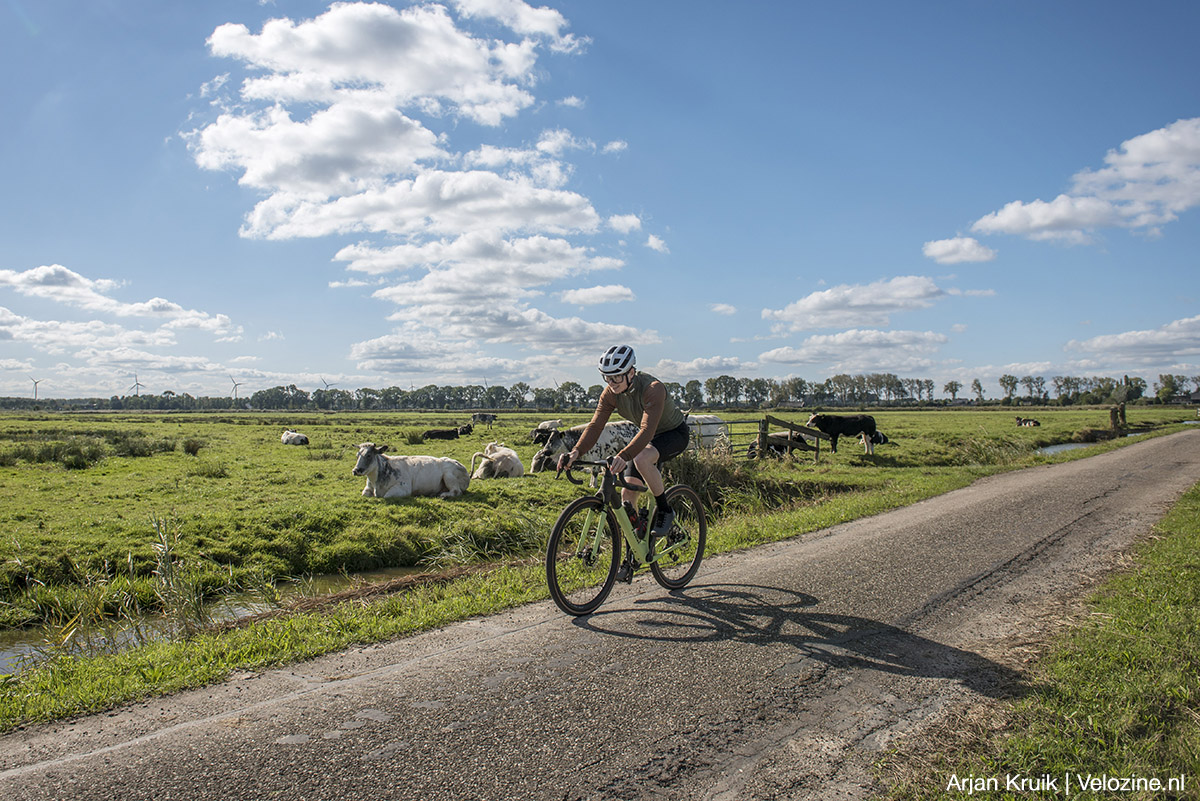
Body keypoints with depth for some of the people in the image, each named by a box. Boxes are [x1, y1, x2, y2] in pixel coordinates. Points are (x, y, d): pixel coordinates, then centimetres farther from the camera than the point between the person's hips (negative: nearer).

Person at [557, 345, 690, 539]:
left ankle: (664, 510, -14)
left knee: (641, 458, -37)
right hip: (648, 436, 6)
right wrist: (576, 452, -38)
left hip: (674, 432, -6)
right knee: (628, 493, -6)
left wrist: (623, 456, -59)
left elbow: (647, 430, -45)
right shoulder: (611, 392, -16)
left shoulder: (652, 388, -34)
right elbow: (595, 425, -21)